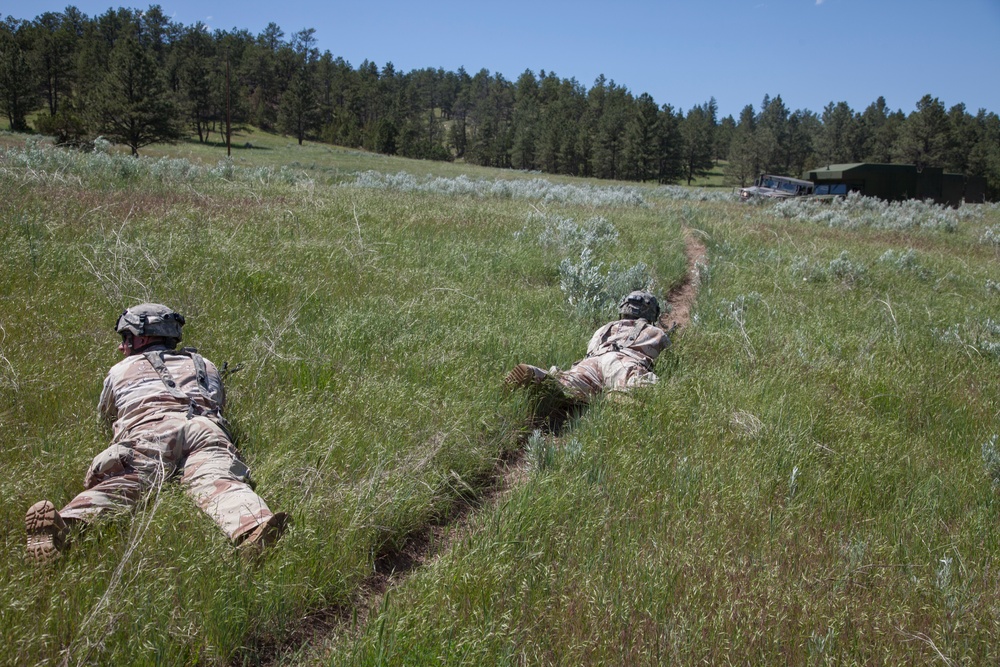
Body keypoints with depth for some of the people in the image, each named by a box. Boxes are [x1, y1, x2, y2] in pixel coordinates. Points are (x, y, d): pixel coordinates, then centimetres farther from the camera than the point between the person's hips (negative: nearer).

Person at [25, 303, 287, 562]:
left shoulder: (120, 370, 33)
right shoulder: (205, 365, 38)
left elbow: (105, 416, 50)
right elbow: (220, 404, 52)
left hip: (147, 428, 0)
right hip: (206, 427, 1)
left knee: (118, 484, -18)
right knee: (218, 482, -23)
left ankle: (65, 523, -49)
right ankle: (253, 526, -55)